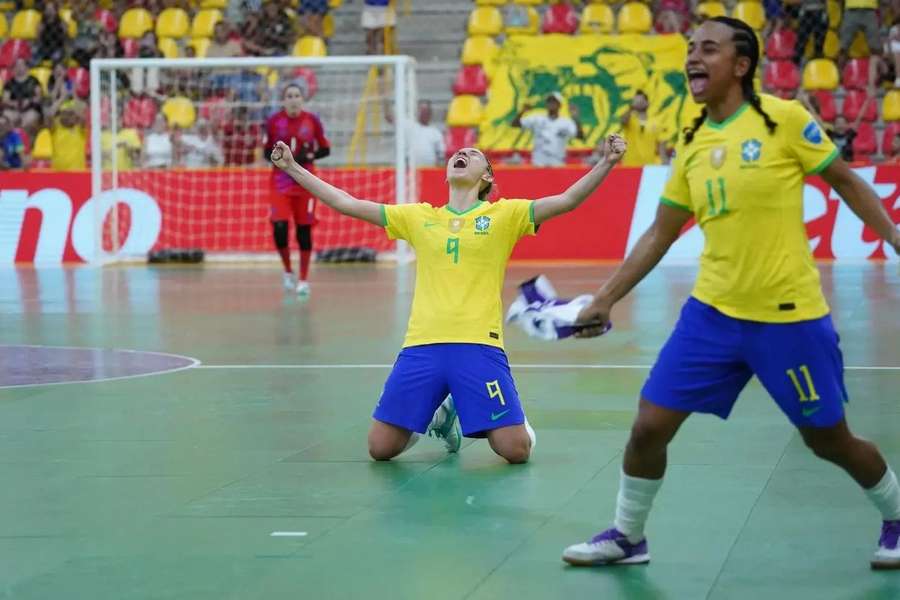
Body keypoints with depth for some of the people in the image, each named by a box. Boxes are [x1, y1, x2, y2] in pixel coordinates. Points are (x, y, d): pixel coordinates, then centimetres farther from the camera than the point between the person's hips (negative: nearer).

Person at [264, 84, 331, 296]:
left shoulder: (312, 120, -2)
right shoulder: (274, 121, -2)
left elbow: (325, 149, 4)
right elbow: (267, 152, 6)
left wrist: (308, 156, -14)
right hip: (280, 181, 0)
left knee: (304, 229, 1)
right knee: (279, 227, -13)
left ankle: (303, 280, 11)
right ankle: (287, 271, 11)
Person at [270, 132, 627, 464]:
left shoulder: (505, 214, 8)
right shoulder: (418, 217, 15)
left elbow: (567, 200, -3)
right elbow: (346, 204, 16)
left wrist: (606, 163, -18)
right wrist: (292, 168, 13)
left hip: (479, 347, -2)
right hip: (422, 346, 2)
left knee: (516, 450, -11)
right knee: (381, 448, 0)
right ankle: (439, 417, 29)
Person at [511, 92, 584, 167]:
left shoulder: (566, 123, 1)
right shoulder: (536, 120, 6)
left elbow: (580, 136, -14)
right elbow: (514, 124, 2)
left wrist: (575, 117, -25)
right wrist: (522, 112, -17)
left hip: (558, 166, -1)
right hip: (538, 165, 1)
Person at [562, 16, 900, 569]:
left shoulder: (783, 118, -9)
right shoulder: (691, 144, 6)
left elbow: (846, 181, 0)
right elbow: (660, 234, 13)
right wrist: (605, 300, 10)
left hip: (789, 317, -4)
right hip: (712, 314, 4)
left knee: (830, 440, 7)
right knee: (650, 426, 0)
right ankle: (628, 537, 21)